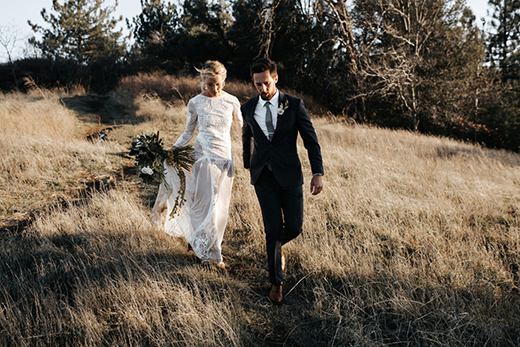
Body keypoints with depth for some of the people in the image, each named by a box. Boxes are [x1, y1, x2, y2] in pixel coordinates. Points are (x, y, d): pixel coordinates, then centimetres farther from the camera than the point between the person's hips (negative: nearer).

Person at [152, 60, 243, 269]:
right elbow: (188, 133, 5)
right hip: (204, 157, -2)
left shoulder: (231, 101, 0)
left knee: (219, 206, 8)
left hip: (225, 158, 2)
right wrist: (172, 149, -6)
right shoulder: (195, 103, -2)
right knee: (204, 203, -3)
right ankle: (209, 252, 12)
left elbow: (242, 128, 10)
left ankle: (196, 240, 30)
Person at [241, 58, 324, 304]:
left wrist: (318, 173, -8)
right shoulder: (248, 108, 4)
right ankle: (276, 282, 15)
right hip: (264, 177, 1)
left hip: (289, 175, 0)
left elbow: (310, 139, -2)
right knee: (273, 229, -3)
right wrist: (248, 165, 33)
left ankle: (276, 246, 36)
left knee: (294, 227, -1)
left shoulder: (294, 105, -3)